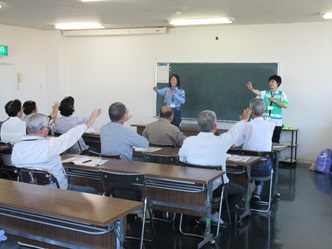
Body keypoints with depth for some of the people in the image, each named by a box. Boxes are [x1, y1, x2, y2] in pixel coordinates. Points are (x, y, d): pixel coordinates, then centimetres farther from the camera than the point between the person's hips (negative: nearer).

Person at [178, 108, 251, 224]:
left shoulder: (188, 141, -12)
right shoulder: (221, 142, -19)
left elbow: (181, 159, 6)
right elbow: (235, 131, 3)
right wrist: (243, 120, 24)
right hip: (216, 188, -4)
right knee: (240, 191, 23)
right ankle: (215, 213, 9)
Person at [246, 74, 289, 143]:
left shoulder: (282, 94, 3)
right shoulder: (266, 93, 7)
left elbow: (285, 105, -9)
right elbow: (258, 92, -15)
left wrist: (274, 100, -10)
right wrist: (251, 89, -35)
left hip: (276, 122, -2)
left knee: (275, 141, 3)